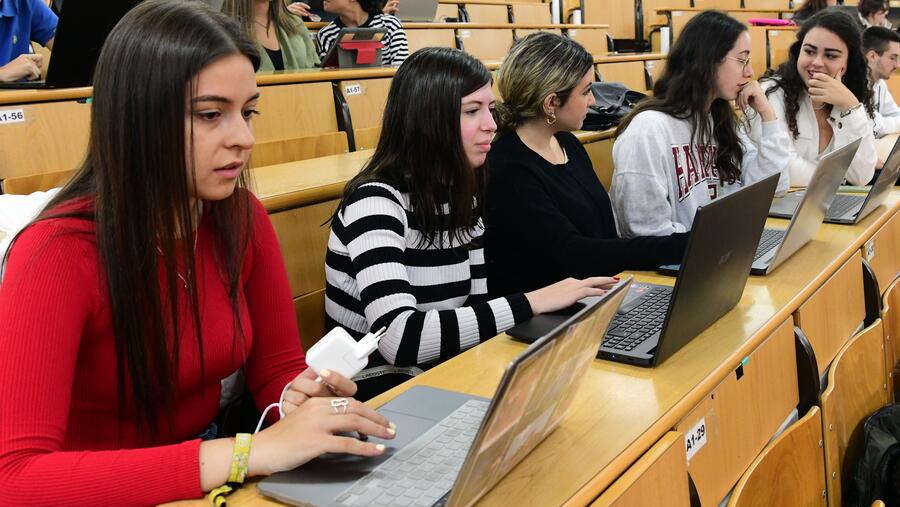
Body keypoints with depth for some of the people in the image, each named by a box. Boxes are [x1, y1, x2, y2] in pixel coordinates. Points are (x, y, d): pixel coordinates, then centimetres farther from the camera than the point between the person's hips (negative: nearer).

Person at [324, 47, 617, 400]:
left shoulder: (462, 196, 4)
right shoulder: (375, 201, -20)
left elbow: (474, 304, 3)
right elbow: (399, 338, -31)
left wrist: (564, 304, -13)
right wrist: (531, 302, -28)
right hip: (378, 395, -6)